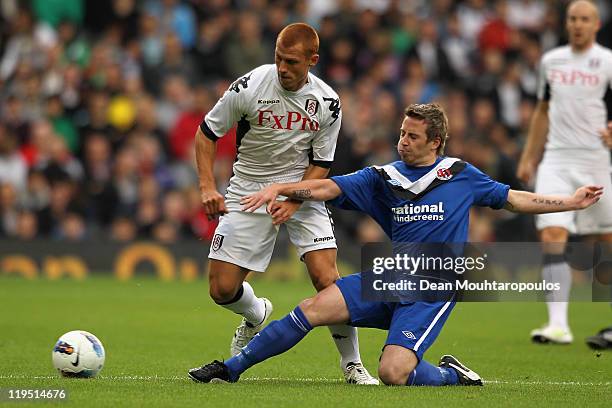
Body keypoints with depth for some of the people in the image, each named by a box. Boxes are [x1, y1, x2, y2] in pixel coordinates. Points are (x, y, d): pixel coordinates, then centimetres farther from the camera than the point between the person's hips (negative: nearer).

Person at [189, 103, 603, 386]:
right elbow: (328, 187, 1)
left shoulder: (461, 176, 2)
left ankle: (450, 375, 7)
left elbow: (515, 199, 11)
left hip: (432, 293, -4)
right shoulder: (383, 178, 7)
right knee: (313, 309, -14)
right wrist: (278, 188, -13)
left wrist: (573, 201, 10)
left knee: (393, 373, -24)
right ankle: (231, 368, -6)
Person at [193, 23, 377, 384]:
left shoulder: (327, 103, -10)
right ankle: (256, 314, 33)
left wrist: (293, 201, -16)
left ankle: (352, 364, 1)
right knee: (223, 290, -5)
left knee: (327, 279, -17)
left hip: (302, 191, 0)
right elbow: (207, 133, -2)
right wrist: (208, 187, -12)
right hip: (249, 190, 0)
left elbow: (321, 163, -1)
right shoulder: (250, 86, -15)